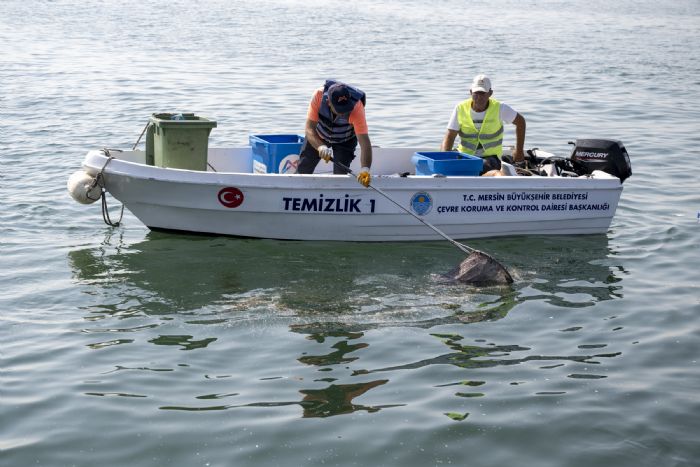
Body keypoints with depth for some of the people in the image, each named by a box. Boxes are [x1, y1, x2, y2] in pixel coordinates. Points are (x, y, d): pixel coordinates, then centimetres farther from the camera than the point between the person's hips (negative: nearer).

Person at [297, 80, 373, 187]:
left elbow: (364, 143, -45)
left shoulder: (357, 107, -41)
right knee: (303, 170, 9)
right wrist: (321, 147, -54)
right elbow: (309, 129, -35)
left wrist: (365, 169, -59)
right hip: (318, 137, 2)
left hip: (345, 141, -2)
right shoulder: (319, 95, -36)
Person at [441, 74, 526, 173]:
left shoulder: (499, 108, -7)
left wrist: (519, 151, 6)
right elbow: (449, 136, -3)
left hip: (490, 157, -3)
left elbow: (520, 121, 7)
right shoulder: (460, 108, -4)